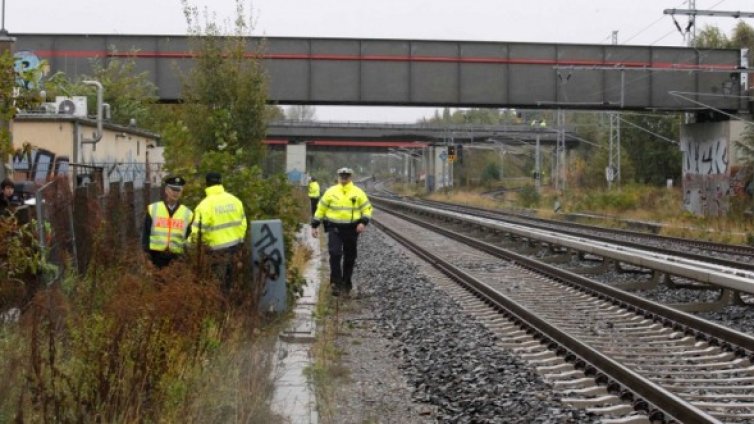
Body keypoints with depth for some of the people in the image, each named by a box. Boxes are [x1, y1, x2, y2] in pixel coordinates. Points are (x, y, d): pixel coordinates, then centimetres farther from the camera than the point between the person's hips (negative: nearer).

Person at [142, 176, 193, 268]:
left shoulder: (188, 214, 6)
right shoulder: (153, 209, 4)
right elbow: (145, 233, 6)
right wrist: (146, 254, -1)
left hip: (176, 258, 1)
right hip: (156, 257, -1)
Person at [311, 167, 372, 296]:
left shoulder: (358, 193, 2)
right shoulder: (331, 192, 3)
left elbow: (367, 208, 5)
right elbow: (321, 208, 9)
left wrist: (363, 222, -12)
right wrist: (315, 225, 6)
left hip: (351, 229, 1)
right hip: (334, 228, -1)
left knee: (349, 257, 9)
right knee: (335, 254, -15)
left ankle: (346, 283, 24)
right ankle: (336, 282, -11)